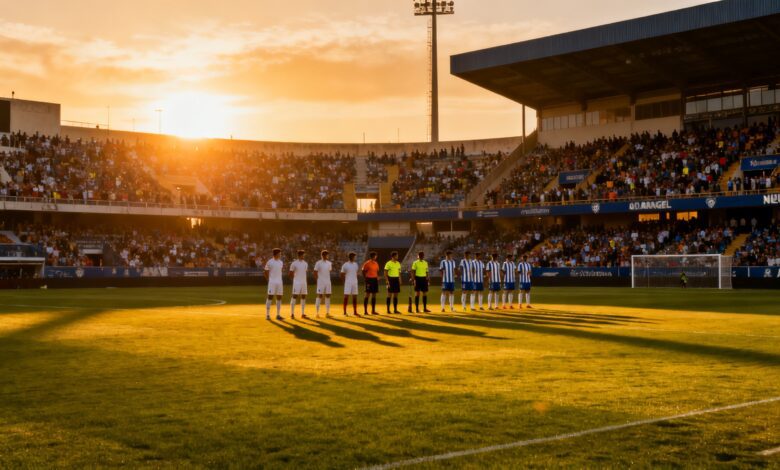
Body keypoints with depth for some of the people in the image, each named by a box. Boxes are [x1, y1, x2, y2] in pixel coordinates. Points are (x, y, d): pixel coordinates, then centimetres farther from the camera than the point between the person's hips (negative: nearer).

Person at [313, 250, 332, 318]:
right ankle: (317, 313, -2)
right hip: (321, 282, -5)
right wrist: (318, 280, -8)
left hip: (328, 282, 5)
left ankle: (327, 313, 9)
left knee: (328, 296, 5)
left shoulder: (329, 263, 11)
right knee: (319, 296, -5)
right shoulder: (318, 263, -5)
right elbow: (315, 273, -4)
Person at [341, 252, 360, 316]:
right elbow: (342, 275, -3)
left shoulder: (355, 264, 11)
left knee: (355, 297, 7)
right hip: (348, 283, -5)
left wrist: (356, 281, 9)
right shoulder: (345, 265, -5)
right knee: (346, 297, -6)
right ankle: (345, 312, -2)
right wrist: (345, 282, -8)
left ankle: (355, 312, 14)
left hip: (355, 283, 6)